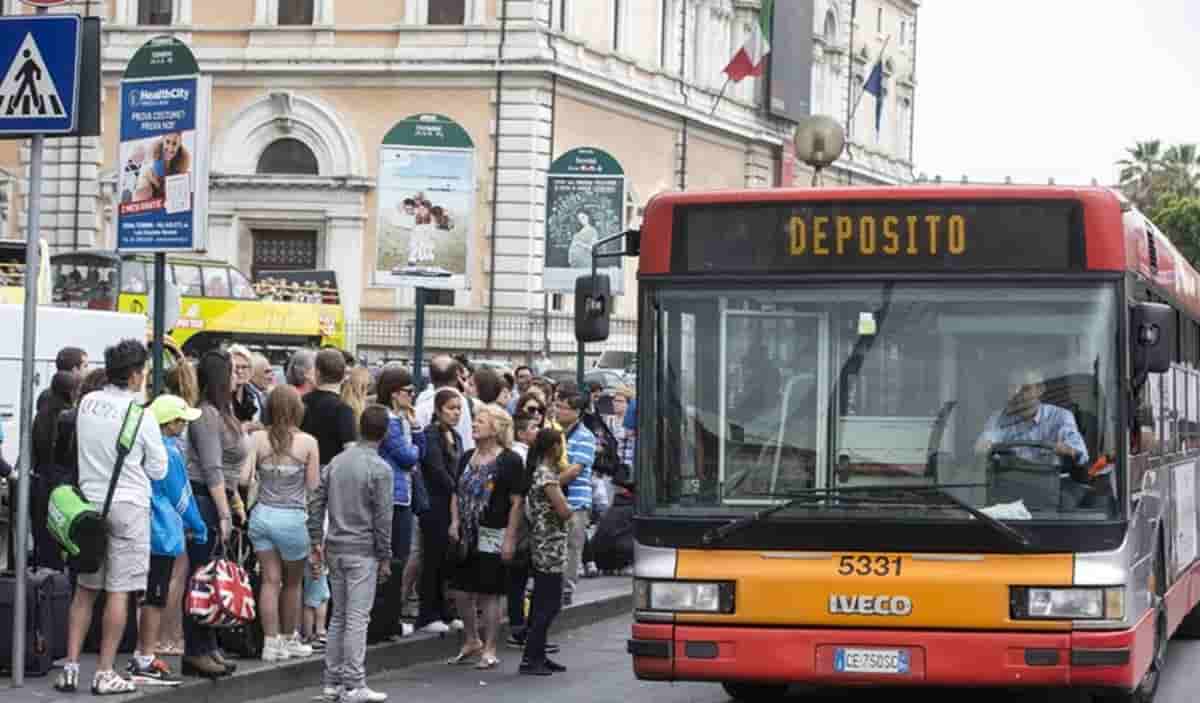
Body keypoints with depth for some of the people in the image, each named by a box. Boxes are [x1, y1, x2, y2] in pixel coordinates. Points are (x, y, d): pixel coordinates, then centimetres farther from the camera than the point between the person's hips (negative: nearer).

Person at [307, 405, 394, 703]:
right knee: (357, 619, -3)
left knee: (338, 615, 14)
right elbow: (382, 518, -11)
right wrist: (385, 557, -4)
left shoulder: (336, 462, 7)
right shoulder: (380, 469, -11)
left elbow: (316, 503, 6)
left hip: (335, 549, 6)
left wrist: (317, 542, 11)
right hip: (363, 551, -6)